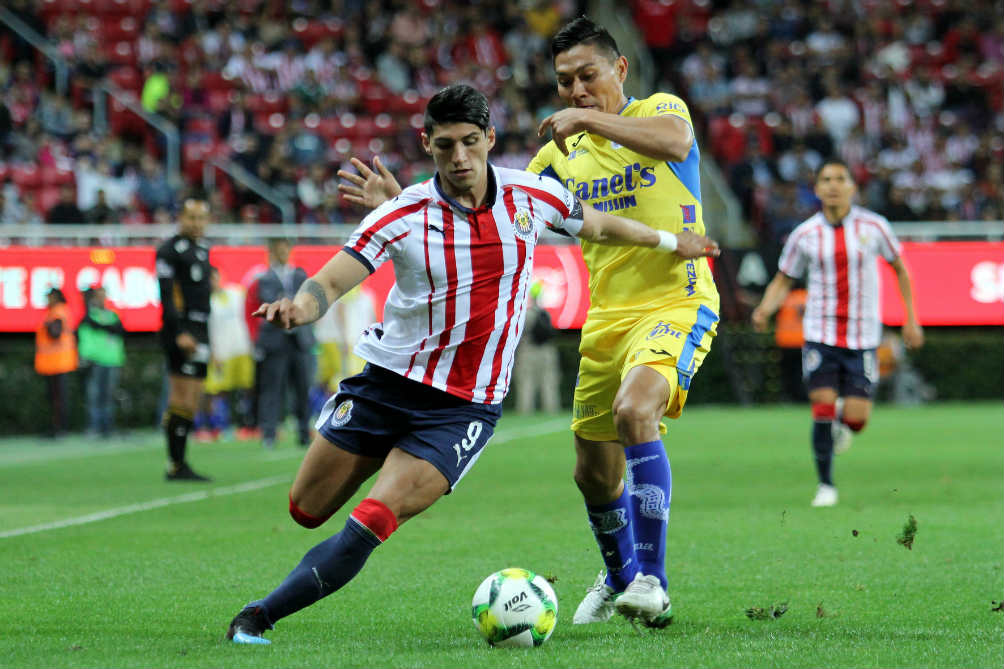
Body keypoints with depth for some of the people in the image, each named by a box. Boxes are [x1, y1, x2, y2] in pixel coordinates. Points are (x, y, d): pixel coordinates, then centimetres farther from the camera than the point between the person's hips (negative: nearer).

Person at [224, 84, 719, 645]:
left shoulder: (533, 196, -5)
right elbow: (330, 283, -18)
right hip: (387, 382, 1)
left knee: (374, 519, -19)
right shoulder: (404, 216, -12)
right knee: (307, 511, 12)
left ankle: (261, 616, -8)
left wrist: (670, 241, 30)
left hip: (466, 405, -1)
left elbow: (596, 225, 17)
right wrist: (298, 307, -42)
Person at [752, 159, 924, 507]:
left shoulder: (874, 226, -2)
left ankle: (840, 425, 32)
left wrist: (911, 319, 7)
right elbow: (783, 280, 9)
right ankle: (826, 485, 5)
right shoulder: (804, 235, -1)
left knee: (856, 418, -7)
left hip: (863, 334, 0)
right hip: (820, 332, 0)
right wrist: (765, 309, -12)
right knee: (823, 408, -11)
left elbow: (900, 269, 11)